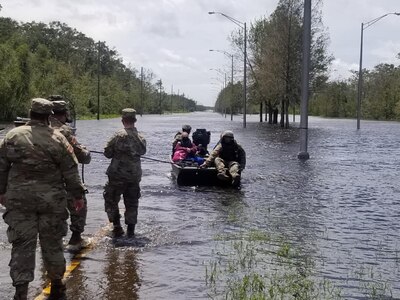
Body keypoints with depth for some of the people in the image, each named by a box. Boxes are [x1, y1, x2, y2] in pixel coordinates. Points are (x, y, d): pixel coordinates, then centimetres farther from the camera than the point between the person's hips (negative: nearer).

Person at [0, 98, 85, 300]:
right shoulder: (58, 138, -3)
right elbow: (70, 171, 0)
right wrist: (77, 195, 10)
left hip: (19, 199, 0)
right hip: (52, 199, 0)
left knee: (22, 245, 4)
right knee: (52, 243, 13)